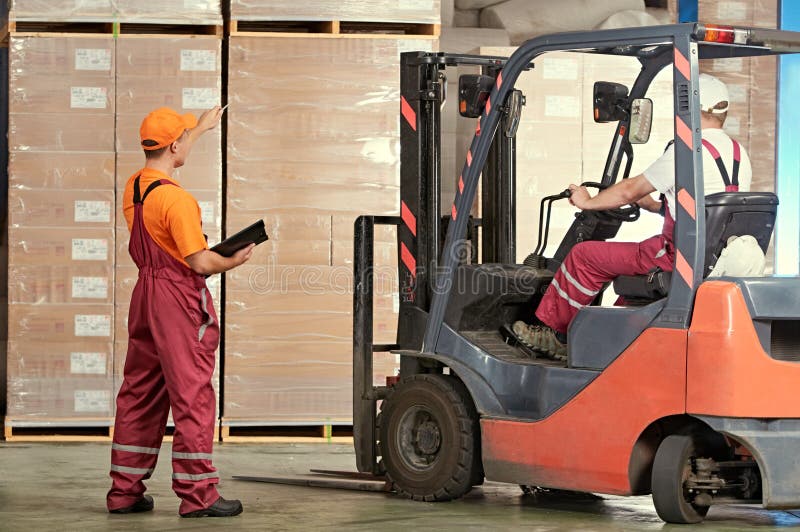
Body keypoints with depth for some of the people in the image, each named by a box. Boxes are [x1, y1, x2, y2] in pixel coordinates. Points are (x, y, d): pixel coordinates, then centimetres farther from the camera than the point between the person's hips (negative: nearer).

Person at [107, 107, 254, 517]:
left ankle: (125, 491, 17)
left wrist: (201, 128, 43)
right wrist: (234, 261, -1)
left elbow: (165, 159, 31)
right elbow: (200, 262, -20)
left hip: (146, 294, 9)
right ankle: (197, 495, -1)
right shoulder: (176, 199, -19)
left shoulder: (133, 187, 8)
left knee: (139, 394, 13)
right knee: (192, 397, -3)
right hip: (180, 301, -9)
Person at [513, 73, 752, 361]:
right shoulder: (739, 154, 11)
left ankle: (552, 331, 13)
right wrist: (658, 207, 30)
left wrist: (588, 202, 12)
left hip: (678, 257, -9)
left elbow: (630, 190, -4)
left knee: (584, 256, 2)